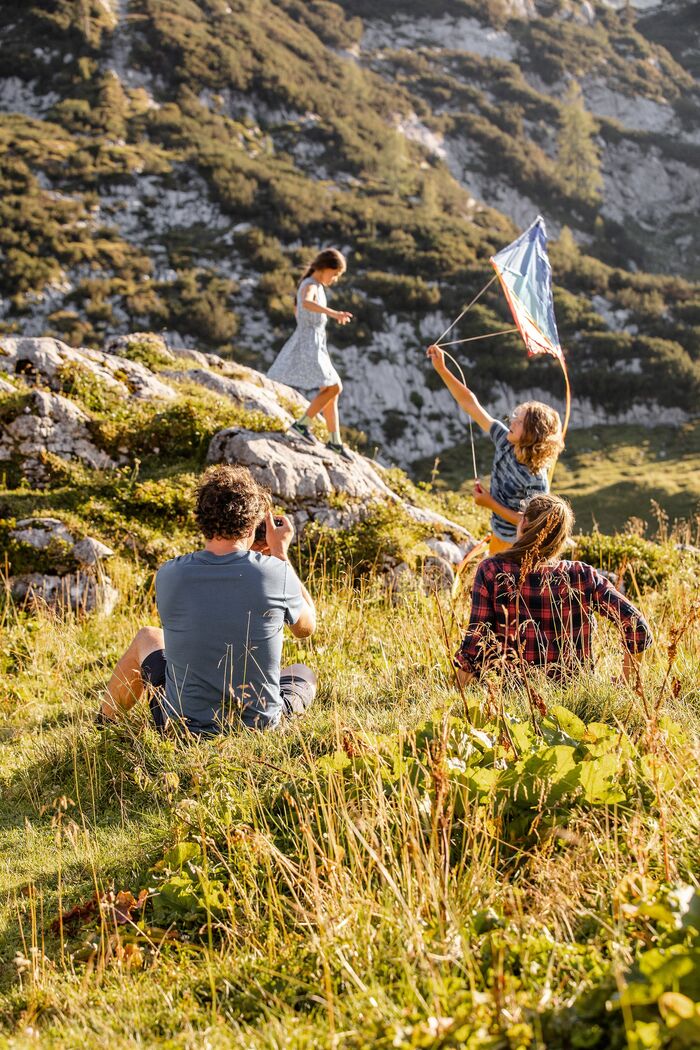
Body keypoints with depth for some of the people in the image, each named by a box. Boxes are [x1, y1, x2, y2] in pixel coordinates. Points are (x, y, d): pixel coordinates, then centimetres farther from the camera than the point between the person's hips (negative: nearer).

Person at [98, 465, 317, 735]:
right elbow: (307, 626, 5)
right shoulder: (276, 573, -16)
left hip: (184, 728, 1)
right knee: (303, 673, 34)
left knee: (148, 637, 30)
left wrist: (240, 551, 15)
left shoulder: (168, 576, -13)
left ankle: (105, 723, 48)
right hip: (261, 725, -1)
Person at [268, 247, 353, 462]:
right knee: (333, 388, -12)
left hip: (315, 346, 10)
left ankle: (335, 442, 14)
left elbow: (297, 310, 32)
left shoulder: (315, 286, 15)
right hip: (309, 345, -10)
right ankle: (302, 424, -7)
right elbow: (306, 303, -41)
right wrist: (332, 313, -53)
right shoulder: (310, 286, -15)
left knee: (332, 389, 11)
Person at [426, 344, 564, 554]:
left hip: (518, 550, -7)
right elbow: (471, 405, -12)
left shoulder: (536, 480, -33)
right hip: (498, 539, 7)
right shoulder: (505, 441, -15)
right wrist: (441, 369, -16)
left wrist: (491, 504, -24)